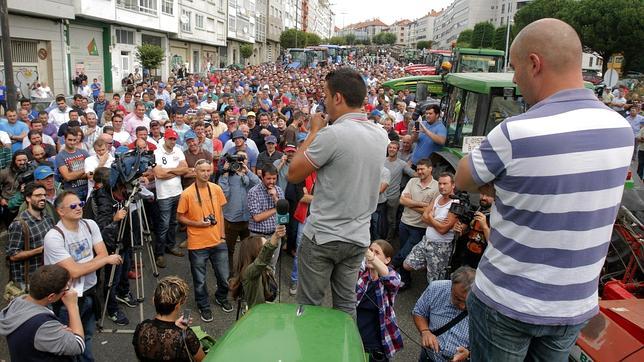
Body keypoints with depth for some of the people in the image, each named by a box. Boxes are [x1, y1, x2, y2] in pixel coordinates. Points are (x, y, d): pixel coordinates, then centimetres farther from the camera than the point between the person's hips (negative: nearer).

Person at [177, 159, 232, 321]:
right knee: (199, 280, 11)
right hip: (197, 244, -3)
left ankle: (222, 298, 41)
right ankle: (204, 306, 34)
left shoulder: (216, 189, -1)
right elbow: (180, 217, -3)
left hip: (218, 241, 3)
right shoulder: (187, 193, -12)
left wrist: (222, 235, 7)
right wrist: (197, 224, -18)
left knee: (225, 277, 12)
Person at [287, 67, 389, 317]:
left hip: (323, 237, -6)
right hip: (358, 237, 7)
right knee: (346, 303, 18)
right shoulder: (381, 135, 3)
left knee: (309, 306, 10)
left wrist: (314, 131, -3)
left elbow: (293, 175, -11)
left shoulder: (332, 134, -20)